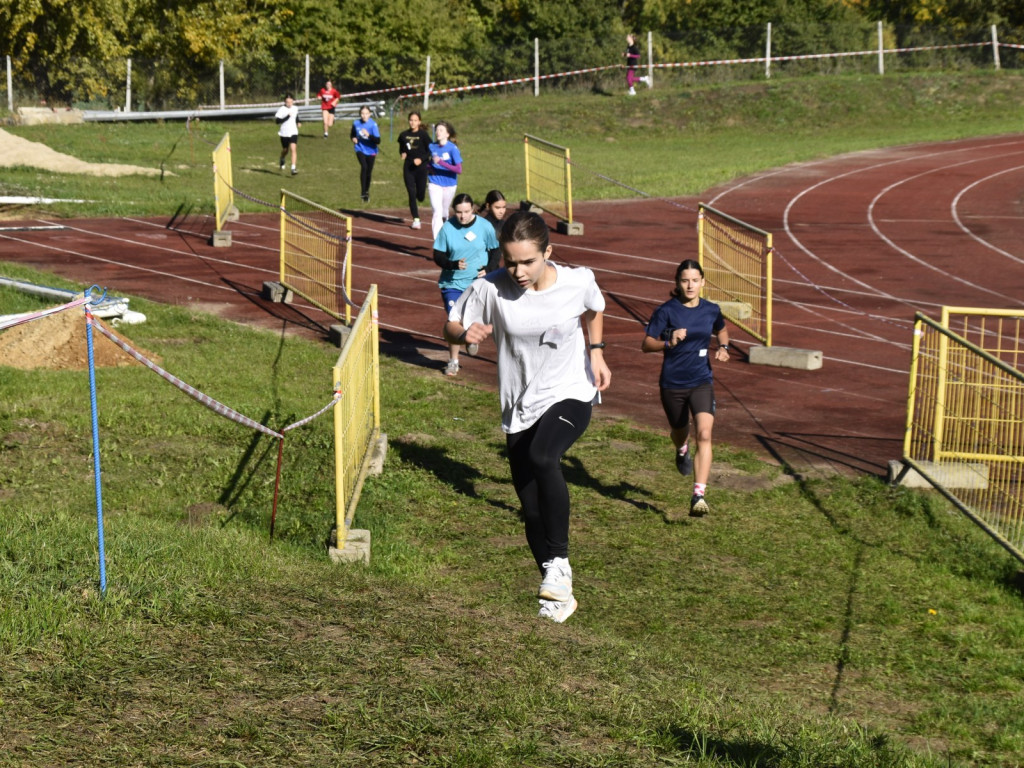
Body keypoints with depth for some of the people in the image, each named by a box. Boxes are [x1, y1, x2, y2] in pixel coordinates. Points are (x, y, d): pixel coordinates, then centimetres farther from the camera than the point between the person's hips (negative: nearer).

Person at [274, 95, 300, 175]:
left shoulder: (295, 108, 2)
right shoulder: (281, 109, -13)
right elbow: (277, 121, -23)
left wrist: (297, 122, 16)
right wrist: (287, 117, -28)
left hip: (293, 132, 2)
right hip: (284, 133, -2)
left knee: (293, 149, -15)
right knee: (285, 150, 16)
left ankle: (293, 168, -19)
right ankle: (282, 159, 51)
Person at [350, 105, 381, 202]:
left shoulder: (373, 124, -16)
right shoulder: (356, 123, -5)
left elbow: (378, 141, -21)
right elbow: (352, 134, 17)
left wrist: (369, 135, -35)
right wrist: (353, 138, -5)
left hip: (371, 151, 0)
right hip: (360, 149, 0)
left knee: (368, 173, 11)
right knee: (364, 167, -26)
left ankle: (367, 191, 36)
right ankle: (362, 191, -23)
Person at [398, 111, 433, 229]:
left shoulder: (423, 135, -7)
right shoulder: (403, 135, 4)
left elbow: (430, 151, -5)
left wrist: (421, 159, -20)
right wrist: (403, 154, -4)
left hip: (421, 167, -2)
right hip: (408, 168, 2)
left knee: (420, 196, 1)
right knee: (411, 194, -3)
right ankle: (416, 219, 4)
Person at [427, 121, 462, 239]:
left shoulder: (452, 148, -13)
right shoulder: (432, 146, -1)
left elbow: (459, 169, -20)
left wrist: (441, 162, -29)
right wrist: (429, 168, -3)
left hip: (449, 184, -1)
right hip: (435, 184, 1)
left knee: (444, 214, 15)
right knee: (437, 212, -15)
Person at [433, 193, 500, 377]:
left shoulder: (485, 226, -6)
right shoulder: (447, 228, -8)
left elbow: (495, 251, 6)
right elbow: (438, 256, -4)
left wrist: (488, 269, -11)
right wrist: (455, 264, -23)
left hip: (478, 283, 1)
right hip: (452, 283, -1)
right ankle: (453, 361, 8)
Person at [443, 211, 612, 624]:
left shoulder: (578, 281, -11)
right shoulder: (491, 289, -14)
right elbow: (450, 326, -2)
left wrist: (596, 353, 3)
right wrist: (465, 333, -24)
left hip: (570, 396, -3)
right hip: (519, 408, 3)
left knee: (542, 457, -34)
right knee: (531, 509, 6)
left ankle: (559, 562, -19)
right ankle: (558, 593, 26)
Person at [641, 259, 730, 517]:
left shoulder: (711, 310, -1)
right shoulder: (666, 311, -11)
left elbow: (721, 331, 21)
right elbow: (646, 344, -10)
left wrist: (723, 347, 0)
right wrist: (669, 343, -29)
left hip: (701, 382, 1)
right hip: (672, 383, -1)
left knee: (704, 434, -19)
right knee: (680, 432, 20)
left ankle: (698, 496, -23)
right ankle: (682, 450, 62)